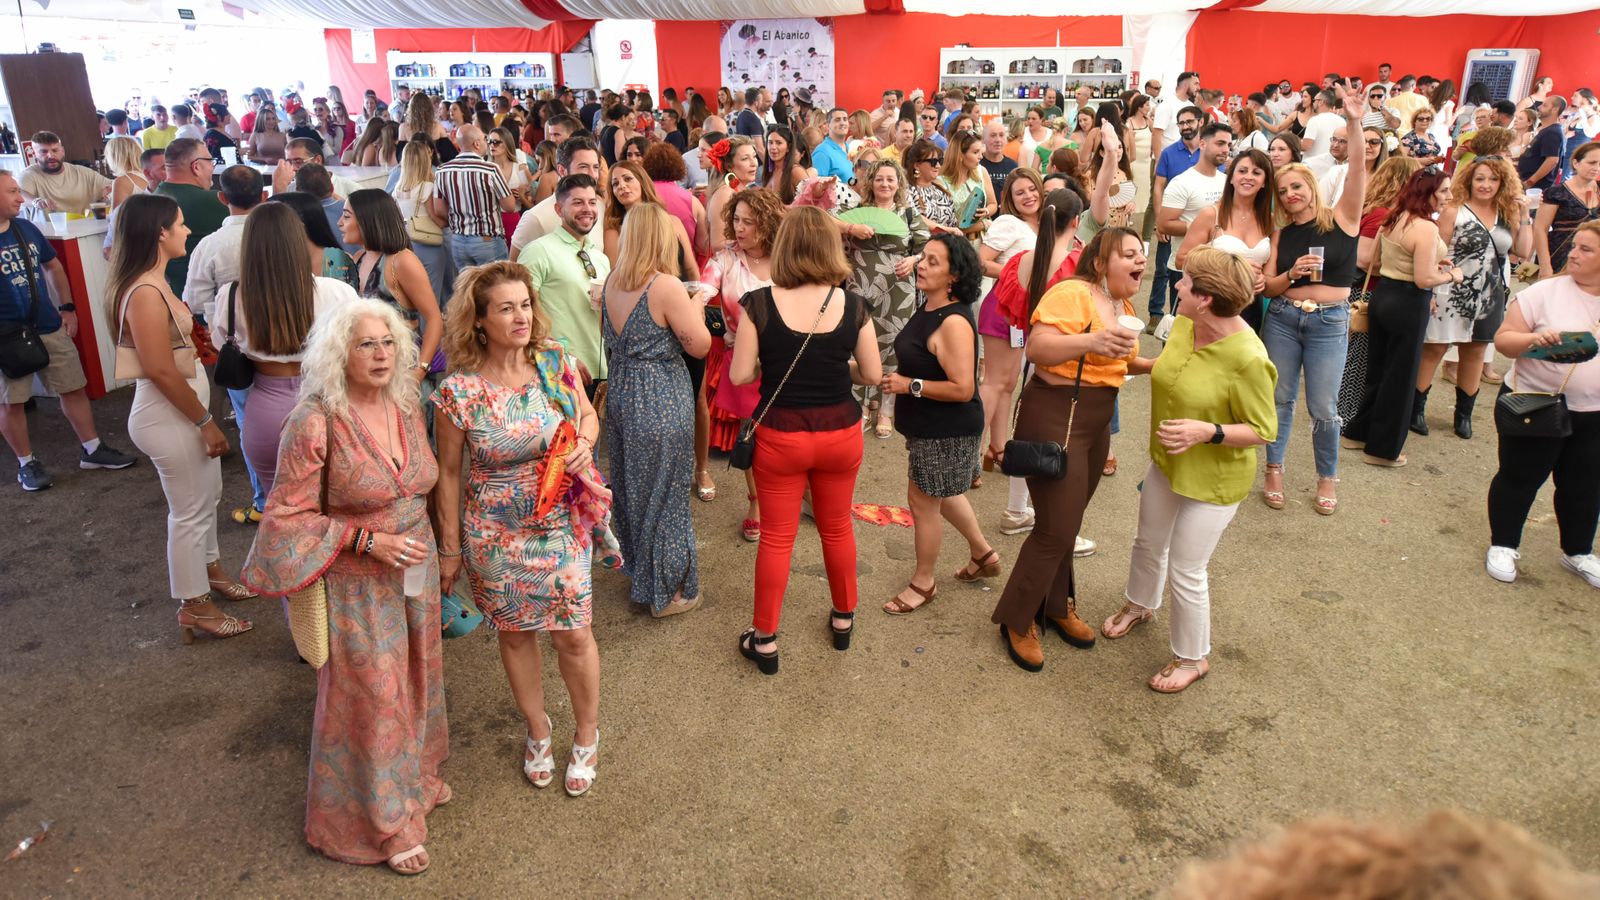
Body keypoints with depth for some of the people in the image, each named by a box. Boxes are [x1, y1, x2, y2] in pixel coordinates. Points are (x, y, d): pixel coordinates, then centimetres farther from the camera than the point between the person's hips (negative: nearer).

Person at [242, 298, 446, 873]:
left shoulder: (405, 404, -2)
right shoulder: (315, 423, -21)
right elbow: (288, 515, -15)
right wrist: (368, 541, -20)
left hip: (417, 567, 6)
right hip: (359, 584, -6)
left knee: (416, 677, 21)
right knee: (370, 695, 7)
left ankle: (414, 776, 46)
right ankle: (383, 823, 27)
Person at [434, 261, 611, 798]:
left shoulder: (556, 362, -9)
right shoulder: (459, 391, -15)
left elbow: (588, 415, 9)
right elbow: (449, 472, -5)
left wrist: (584, 445, -15)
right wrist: (450, 548, 1)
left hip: (562, 524, 1)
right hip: (495, 535, -1)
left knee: (573, 633, 7)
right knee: (515, 633, 16)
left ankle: (587, 734, 33)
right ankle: (538, 731, 41)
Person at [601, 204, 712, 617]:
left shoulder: (612, 282, 2)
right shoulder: (666, 287, -20)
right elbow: (700, 345, -16)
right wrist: (695, 308, 3)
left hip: (620, 393, 7)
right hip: (661, 402, -7)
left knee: (629, 485, 21)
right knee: (663, 492, 6)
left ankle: (637, 570, 40)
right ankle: (667, 590, 20)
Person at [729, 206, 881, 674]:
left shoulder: (759, 303, -13)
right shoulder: (852, 305, -9)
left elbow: (740, 375, -10)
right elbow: (872, 375, -2)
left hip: (780, 435, -1)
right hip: (839, 432, 2)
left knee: (777, 536, 10)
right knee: (837, 528, 21)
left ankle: (764, 640, 21)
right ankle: (844, 619, 38)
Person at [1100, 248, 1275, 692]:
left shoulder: (1247, 359, -31)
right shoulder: (1183, 325, -9)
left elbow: (1263, 431, -22)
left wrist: (1208, 432, -34)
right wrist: (1140, 363, 0)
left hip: (1213, 480, -7)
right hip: (1166, 461, 7)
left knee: (1185, 571, 4)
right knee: (1149, 543, 25)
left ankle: (1192, 658, 29)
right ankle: (1140, 606, 55)